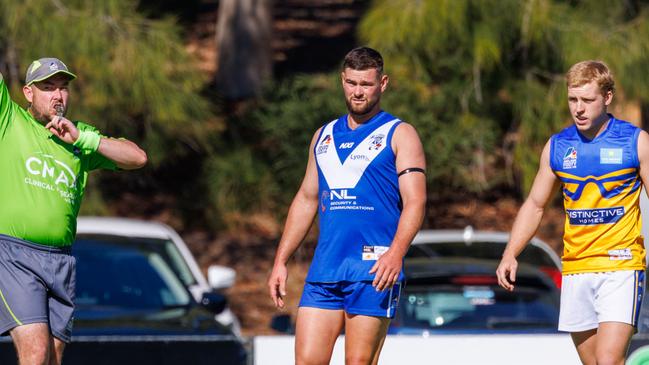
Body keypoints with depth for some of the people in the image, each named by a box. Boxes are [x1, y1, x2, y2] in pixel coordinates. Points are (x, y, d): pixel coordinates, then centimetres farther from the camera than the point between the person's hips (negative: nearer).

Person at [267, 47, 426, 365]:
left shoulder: (399, 135, 3)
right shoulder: (324, 136, 20)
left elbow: (415, 202, -7)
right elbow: (306, 199, 24)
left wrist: (396, 252, -23)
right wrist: (280, 261, 17)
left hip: (373, 269, -5)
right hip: (324, 269, 5)